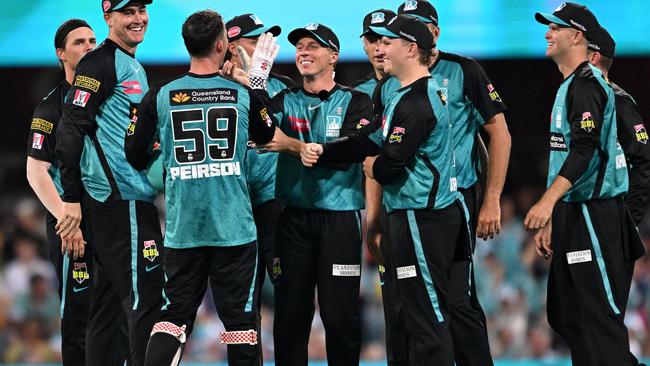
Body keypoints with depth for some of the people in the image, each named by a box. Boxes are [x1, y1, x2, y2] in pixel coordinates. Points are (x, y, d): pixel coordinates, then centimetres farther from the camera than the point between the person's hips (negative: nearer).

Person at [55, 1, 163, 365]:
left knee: (109, 299, 11)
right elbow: (71, 129, -15)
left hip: (136, 198, 10)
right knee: (146, 298, -12)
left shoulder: (135, 69, 20)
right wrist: (71, 197, -18)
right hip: (120, 198, -10)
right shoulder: (101, 63, -9)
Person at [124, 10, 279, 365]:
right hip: (234, 229, -1)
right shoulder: (244, 94, -2)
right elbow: (266, 135, 19)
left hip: (182, 230, 1)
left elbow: (135, 156, 4)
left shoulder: (160, 96, -3)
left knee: (173, 318, 5)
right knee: (241, 319, 4)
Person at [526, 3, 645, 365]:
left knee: (600, 315, -12)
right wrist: (551, 222, 23)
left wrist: (549, 200, -34)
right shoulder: (570, 86, 20)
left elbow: (584, 149, -25)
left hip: (595, 213, -11)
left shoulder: (586, 83, -12)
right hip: (573, 213, 11)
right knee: (566, 315, 13)